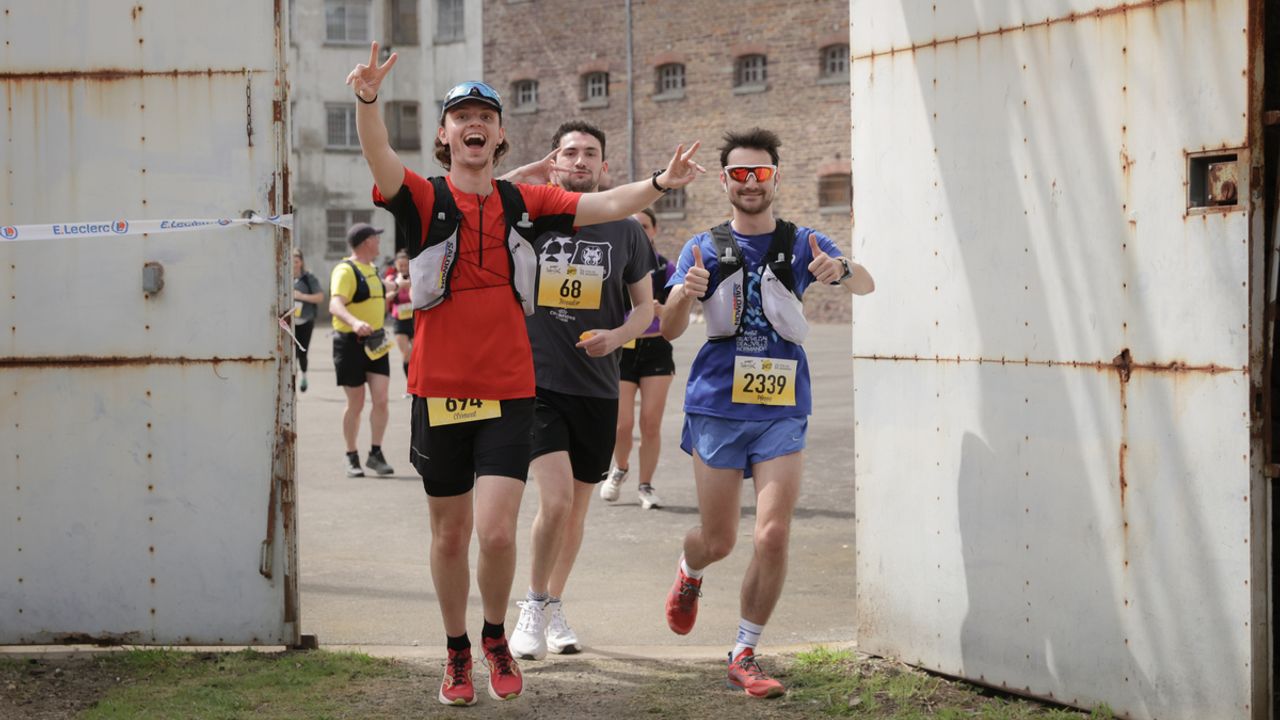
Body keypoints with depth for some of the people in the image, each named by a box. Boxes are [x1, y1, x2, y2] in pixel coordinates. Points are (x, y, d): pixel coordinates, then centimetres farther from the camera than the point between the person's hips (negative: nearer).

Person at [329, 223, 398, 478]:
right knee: (355, 404, 2)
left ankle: (375, 454, 8)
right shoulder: (346, 270, -15)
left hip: (376, 343, 7)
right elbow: (335, 305, -30)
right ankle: (352, 458, 17)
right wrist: (355, 322, -46)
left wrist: (393, 286, 48)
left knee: (381, 400, -3)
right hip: (351, 344, -7)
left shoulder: (371, 268, 12)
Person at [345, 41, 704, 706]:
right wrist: (367, 101, -43)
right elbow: (382, 163, -24)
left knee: (496, 532, -11)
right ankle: (456, 651, 31)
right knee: (450, 535, 11)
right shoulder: (424, 199, -4)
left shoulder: (524, 201, 4)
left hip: (509, 394, 0)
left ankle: (496, 638, 16)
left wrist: (660, 183, -21)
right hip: (439, 394, 0)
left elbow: (603, 206, -2)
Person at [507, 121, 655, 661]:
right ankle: (534, 606, 3)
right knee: (556, 499, -17)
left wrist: (616, 336, -7)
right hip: (537, 381, -3)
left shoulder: (625, 232, 4)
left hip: (598, 388, 3)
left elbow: (645, 305, 11)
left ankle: (554, 607, 31)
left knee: (577, 508, 12)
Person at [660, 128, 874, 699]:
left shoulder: (800, 244, 4)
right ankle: (689, 572, 43)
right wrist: (685, 294, -28)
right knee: (719, 541, 6)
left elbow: (866, 285, -10)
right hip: (718, 405, 0)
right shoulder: (706, 249, 3)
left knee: (773, 535, -11)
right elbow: (669, 330, -4)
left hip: (782, 410, 0)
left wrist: (840, 270, -35)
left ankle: (744, 657, 3)